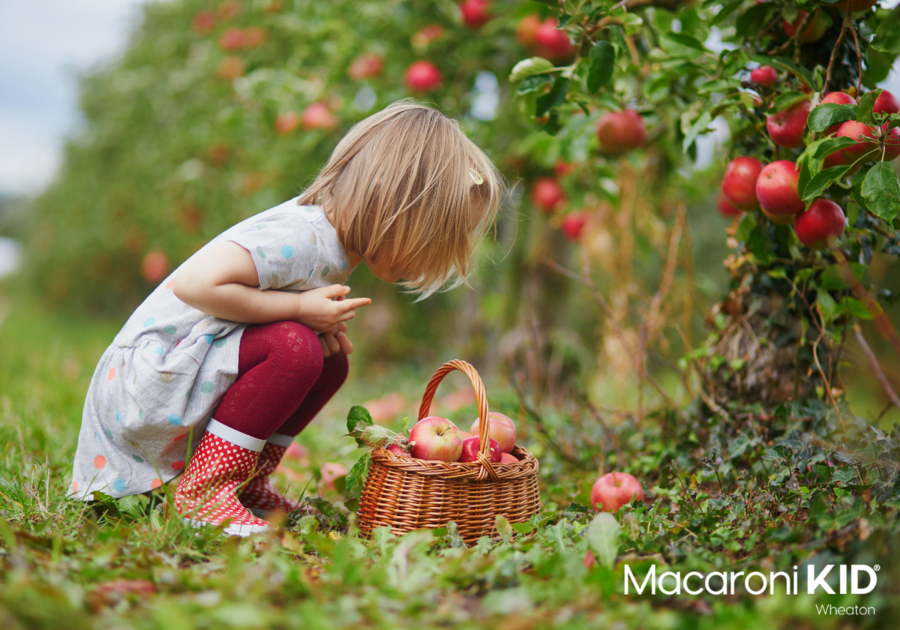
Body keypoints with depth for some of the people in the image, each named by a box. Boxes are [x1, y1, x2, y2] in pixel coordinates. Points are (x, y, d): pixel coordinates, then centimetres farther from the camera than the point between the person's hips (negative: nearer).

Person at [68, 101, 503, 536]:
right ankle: (203, 489, -17)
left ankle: (247, 483, 10)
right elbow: (196, 284, -33)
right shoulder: (301, 239, -26)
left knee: (331, 360, 3)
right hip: (147, 377, -9)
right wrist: (300, 309, -25)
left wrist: (325, 323, -9)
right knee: (293, 347, -27)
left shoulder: (335, 240, 4)